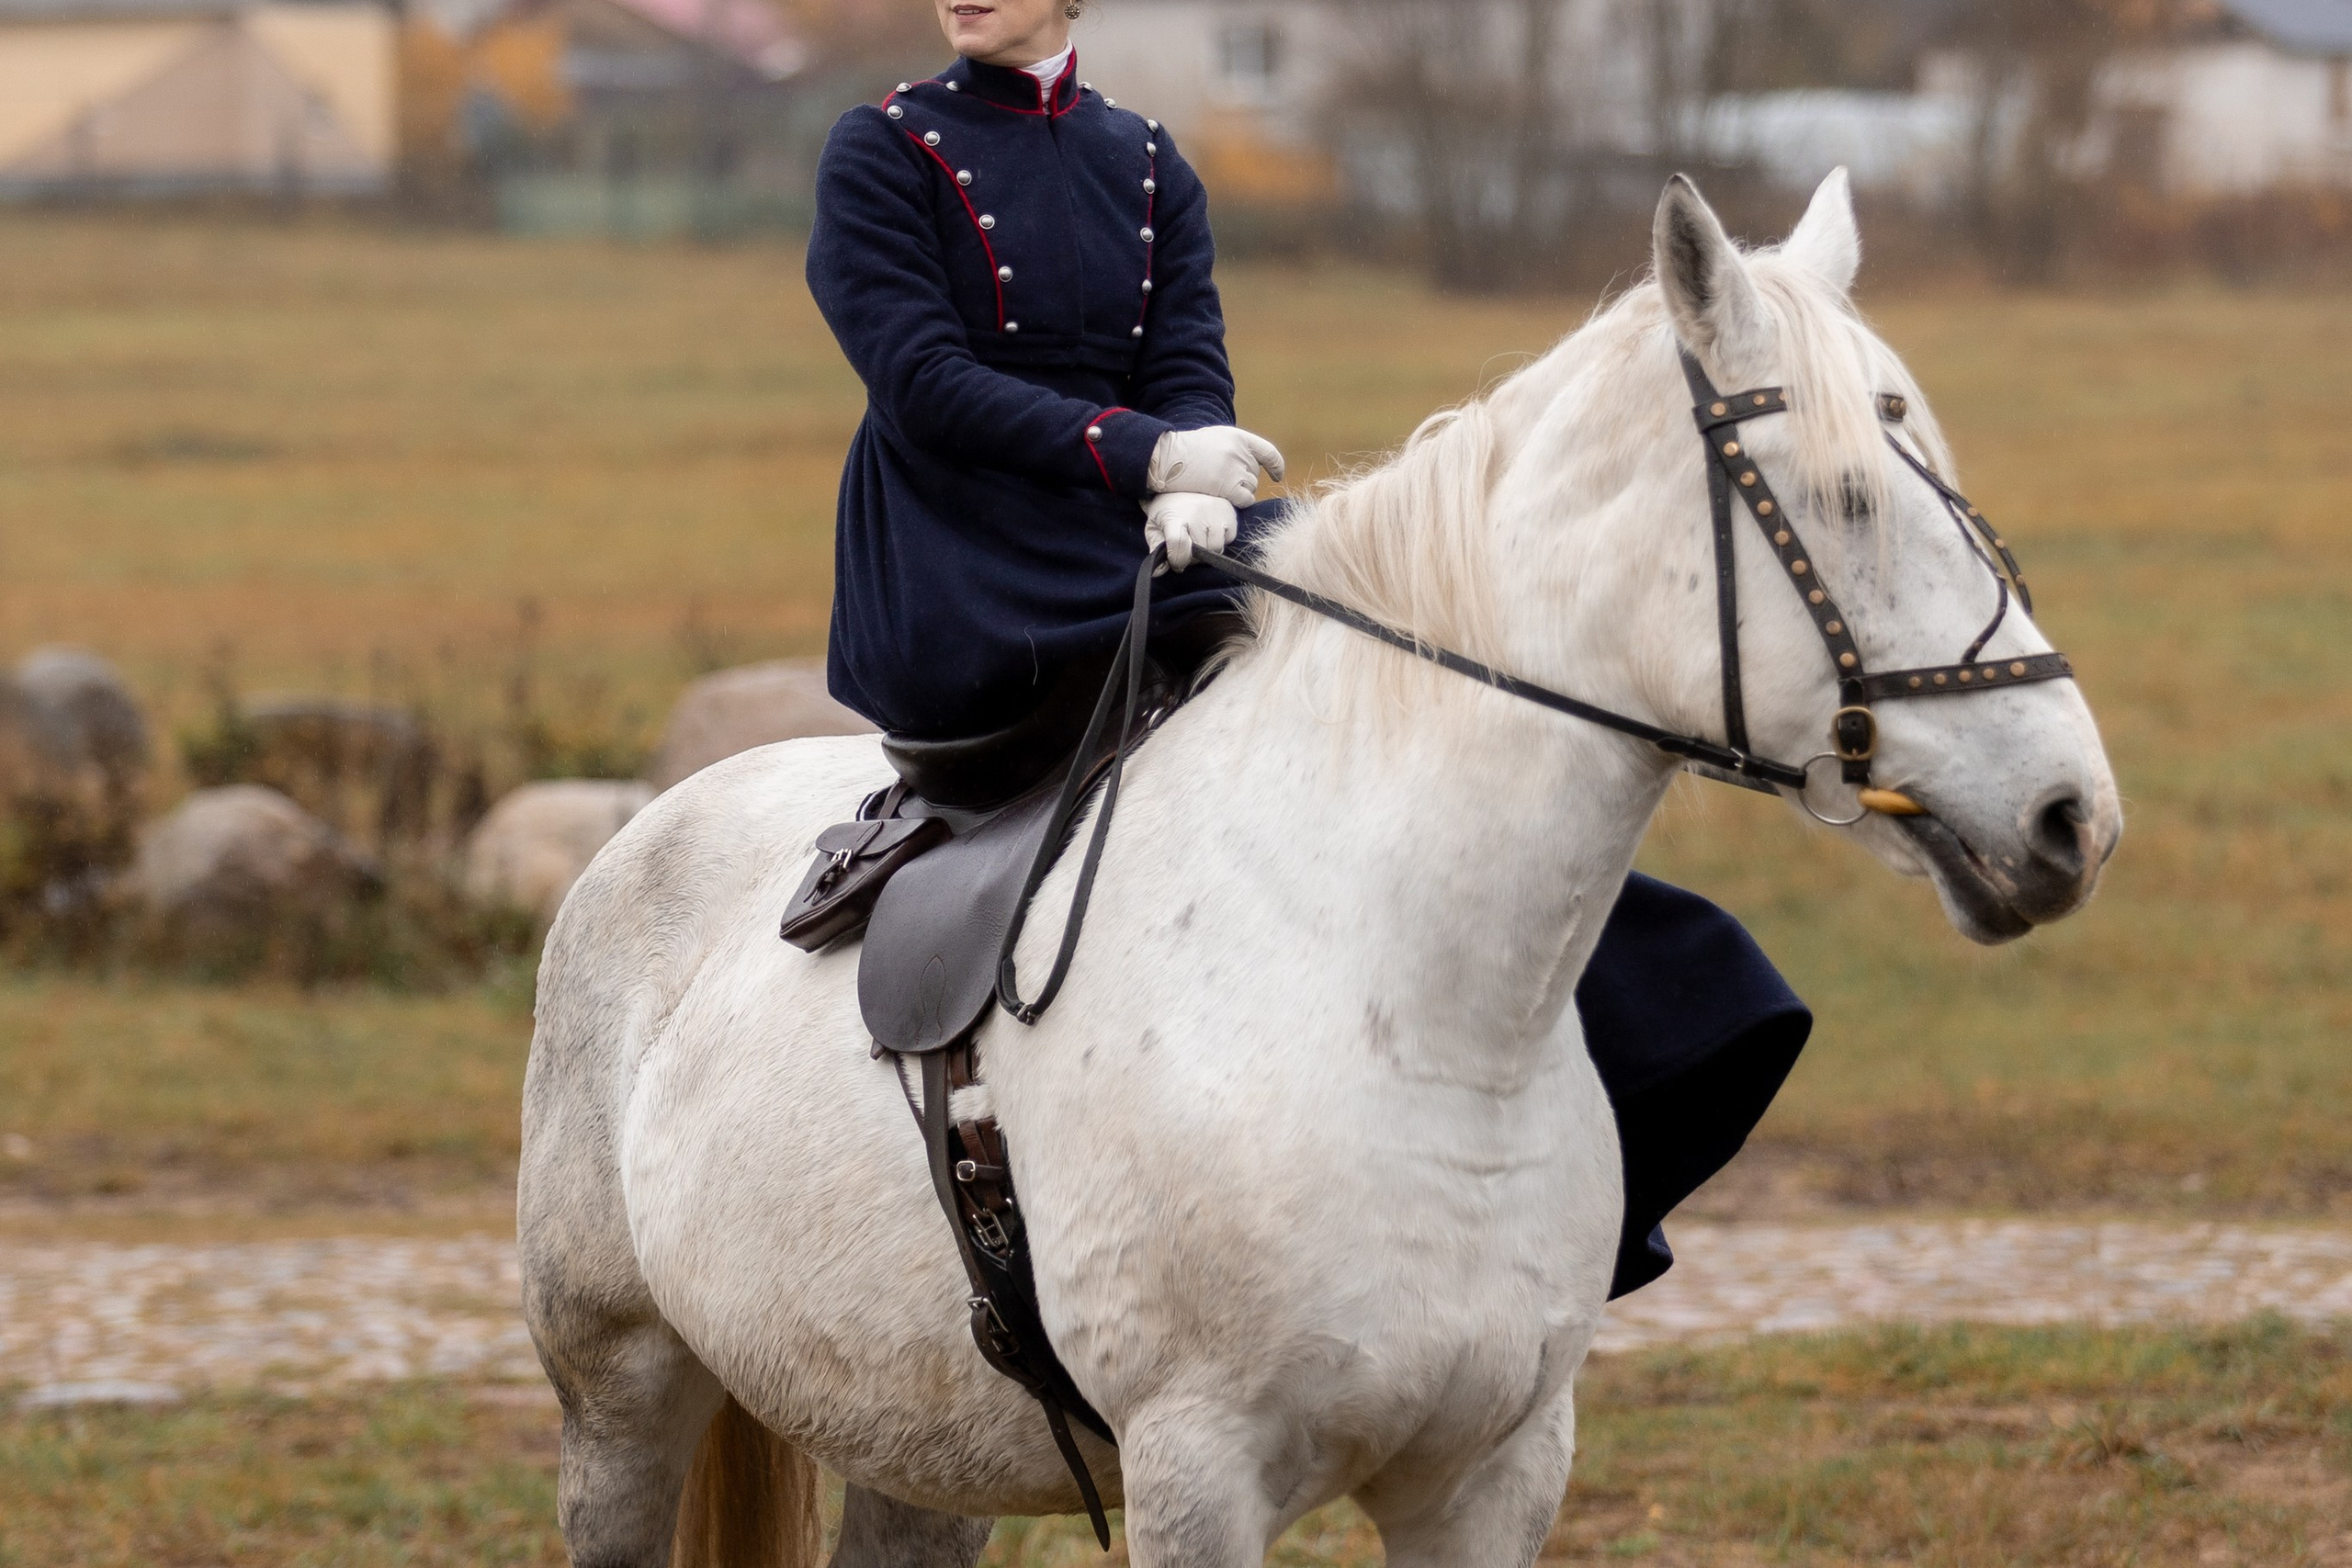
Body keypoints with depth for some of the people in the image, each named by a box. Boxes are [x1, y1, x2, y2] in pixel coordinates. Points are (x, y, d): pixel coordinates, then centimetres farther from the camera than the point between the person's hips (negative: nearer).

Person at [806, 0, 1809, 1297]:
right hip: (955, 598, -6)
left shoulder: (1148, 168, 15)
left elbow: (1191, 373, 7)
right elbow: (923, 385, -10)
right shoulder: (881, 156, 0)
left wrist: (1188, 488, -17)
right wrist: (1141, 457, -20)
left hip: (1133, 546, 6)